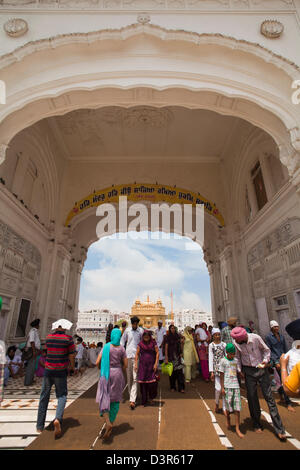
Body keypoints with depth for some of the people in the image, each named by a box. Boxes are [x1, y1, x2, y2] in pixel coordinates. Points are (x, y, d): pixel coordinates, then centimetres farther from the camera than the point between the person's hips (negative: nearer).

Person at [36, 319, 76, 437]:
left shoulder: (48, 337, -1)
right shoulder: (68, 338, -12)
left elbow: (49, 351, 11)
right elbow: (71, 356, -8)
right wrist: (72, 366, 11)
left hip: (48, 370, 3)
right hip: (61, 371, -3)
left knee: (44, 397, 18)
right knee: (62, 396, 10)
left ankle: (40, 426, 26)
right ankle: (58, 418, -12)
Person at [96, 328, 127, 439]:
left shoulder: (106, 347, -6)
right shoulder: (121, 349, -6)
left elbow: (97, 363, -6)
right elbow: (125, 365, -3)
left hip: (106, 375, -1)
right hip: (117, 374, 1)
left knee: (104, 398, 8)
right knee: (115, 400, 15)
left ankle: (108, 422, -12)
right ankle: (111, 423, 19)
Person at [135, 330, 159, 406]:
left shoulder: (153, 343, -1)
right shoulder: (140, 344, 1)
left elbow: (157, 353, 0)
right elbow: (137, 354, 5)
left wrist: (156, 363, -6)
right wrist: (136, 364, -1)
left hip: (151, 365, -1)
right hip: (142, 365, 1)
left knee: (153, 382, -6)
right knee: (143, 383, 3)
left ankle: (151, 398, 20)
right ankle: (144, 400, 20)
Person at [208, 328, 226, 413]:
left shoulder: (224, 344, 6)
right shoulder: (211, 345, 0)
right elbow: (210, 358, -2)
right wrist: (211, 372, -6)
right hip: (216, 368, -2)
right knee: (218, 388, -6)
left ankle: (224, 407, 14)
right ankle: (217, 404, 18)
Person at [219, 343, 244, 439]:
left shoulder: (235, 360, 8)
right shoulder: (223, 361, -5)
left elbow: (237, 372, 18)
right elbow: (221, 375, -4)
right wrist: (222, 388, -5)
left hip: (236, 386, 4)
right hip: (227, 386, -3)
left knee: (237, 408, 0)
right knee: (228, 406, 5)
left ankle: (237, 428, 9)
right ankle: (228, 420, 32)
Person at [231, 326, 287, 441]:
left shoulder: (256, 338, -20)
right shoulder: (236, 342, -13)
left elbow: (266, 350, -2)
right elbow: (237, 356, 4)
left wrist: (265, 360, -17)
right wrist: (240, 370, 1)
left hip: (261, 369, -2)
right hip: (248, 371, 2)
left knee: (269, 397, 0)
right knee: (252, 397, 6)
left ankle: (279, 429, 9)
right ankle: (257, 425, 25)